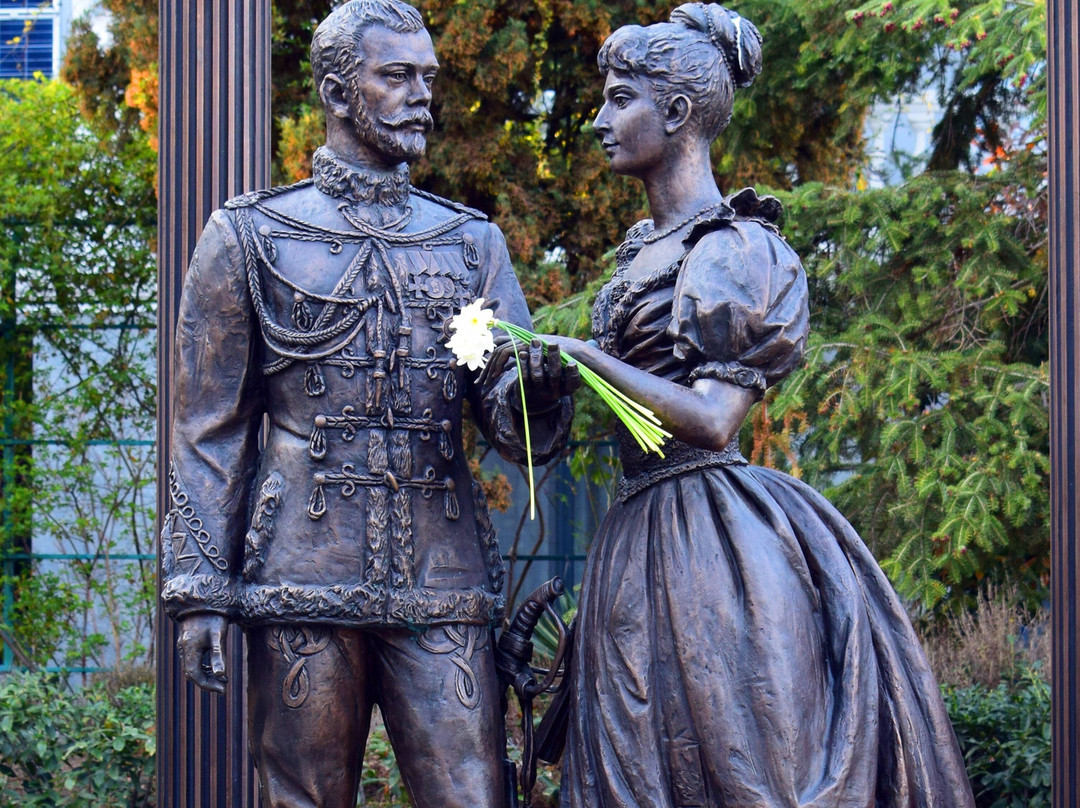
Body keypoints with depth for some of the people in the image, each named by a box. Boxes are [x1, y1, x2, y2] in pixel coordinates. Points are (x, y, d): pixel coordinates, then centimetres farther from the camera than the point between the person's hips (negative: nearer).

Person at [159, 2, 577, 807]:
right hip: (303, 585, -2)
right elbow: (209, 430, 5)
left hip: (442, 586, 2)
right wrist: (199, 590, -2)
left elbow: (515, 425, 8)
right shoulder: (251, 237, 6)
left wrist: (540, 386, -16)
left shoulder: (471, 243, 14)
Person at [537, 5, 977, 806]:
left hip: (709, 544, -9)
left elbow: (710, 419, -19)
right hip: (642, 531, 9)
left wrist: (585, 358, -17)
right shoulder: (647, 249, 16)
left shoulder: (731, 249, -10)